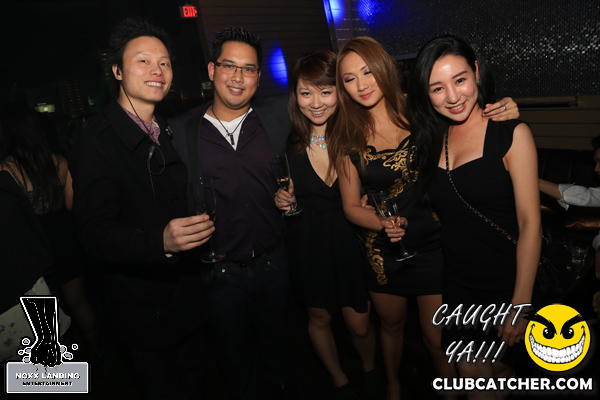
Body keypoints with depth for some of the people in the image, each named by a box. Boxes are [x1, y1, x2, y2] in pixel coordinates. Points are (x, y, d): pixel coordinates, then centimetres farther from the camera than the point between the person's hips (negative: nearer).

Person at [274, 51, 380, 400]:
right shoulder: (286, 142, -10)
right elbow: (279, 193, 4)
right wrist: (281, 200, -15)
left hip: (350, 239, 0)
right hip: (308, 244, 1)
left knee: (360, 324, 9)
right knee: (319, 319, 18)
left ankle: (371, 371, 45)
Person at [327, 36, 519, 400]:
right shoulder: (349, 138, -6)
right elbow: (351, 206, -1)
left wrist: (503, 115, -20)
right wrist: (384, 224, -20)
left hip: (434, 247, -1)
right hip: (384, 252, 2)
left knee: (438, 339, 9)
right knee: (392, 327, 24)